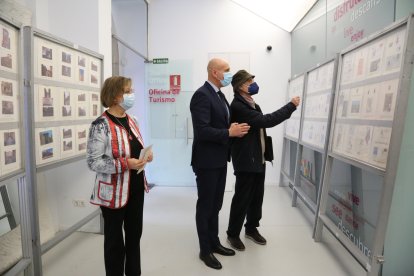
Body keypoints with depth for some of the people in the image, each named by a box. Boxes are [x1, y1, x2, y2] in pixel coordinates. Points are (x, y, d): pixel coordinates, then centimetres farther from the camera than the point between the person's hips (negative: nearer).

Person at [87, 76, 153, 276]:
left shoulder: (131, 120, 6)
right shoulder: (101, 125, -16)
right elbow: (93, 162, -19)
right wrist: (125, 164, -27)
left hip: (136, 188, 7)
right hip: (114, 192, -7)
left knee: (135, 234, 21)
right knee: (114, 239, 14)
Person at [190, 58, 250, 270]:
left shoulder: (219, 95, 12)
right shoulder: (202, 95, -17)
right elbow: (202, 131, -26)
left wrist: (235, 130, -2)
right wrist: (229, 133, -21)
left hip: (219, 160, 9)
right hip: (207, 161, -9)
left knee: (215, 205, 20)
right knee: (205, 206, 8)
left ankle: (214, 242, 38)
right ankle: (205, 250, 27)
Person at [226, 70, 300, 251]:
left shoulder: (252, 104, 16)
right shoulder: (238, 106, -17)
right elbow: (265, 121, -24)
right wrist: (291, 106, -15)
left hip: (259, 159, 9)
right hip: (246, 161, -9)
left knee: (257, 197, 17)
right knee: (242, 199, 3)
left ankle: (251, 229, 35)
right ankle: (233, 234, 21)